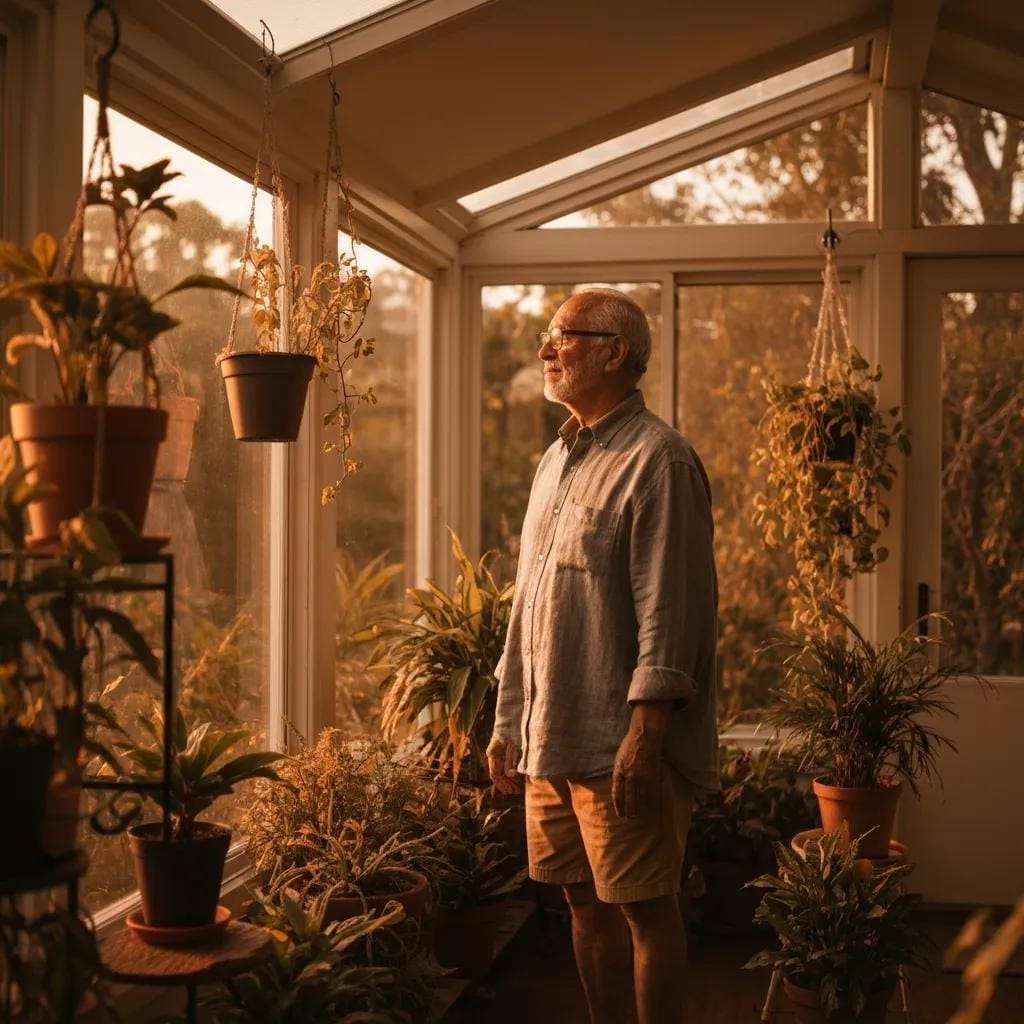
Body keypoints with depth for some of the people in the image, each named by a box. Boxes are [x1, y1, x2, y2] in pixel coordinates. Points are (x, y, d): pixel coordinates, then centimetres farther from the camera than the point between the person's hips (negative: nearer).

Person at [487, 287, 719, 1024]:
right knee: (587, 905, 15)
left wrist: (645, 731, -22)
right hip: (550, 739, 8)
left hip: (620, 744, -8)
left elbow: (669, 610, -17)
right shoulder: (557, 460, 15)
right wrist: (509, 721, 18)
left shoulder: (656, 459, -11)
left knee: (644, 907, 2)